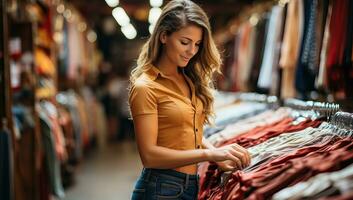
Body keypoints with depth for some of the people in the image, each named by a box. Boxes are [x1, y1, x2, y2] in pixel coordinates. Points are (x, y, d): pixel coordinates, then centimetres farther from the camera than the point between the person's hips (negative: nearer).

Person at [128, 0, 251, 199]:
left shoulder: (190, 79, 8)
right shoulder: (145, 87, -14)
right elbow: (149, 155, -20)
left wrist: (219, 156, -6)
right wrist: (210, 154, -26)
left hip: (192, 183, 7)